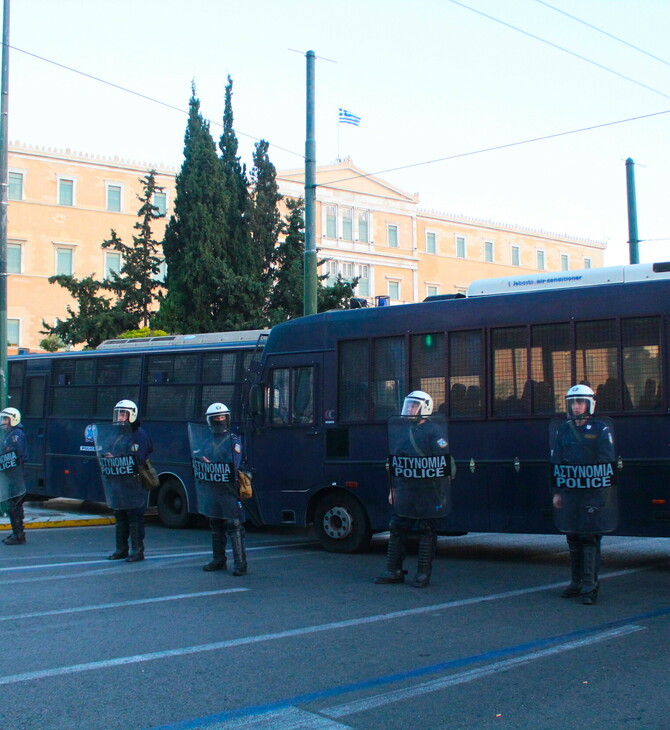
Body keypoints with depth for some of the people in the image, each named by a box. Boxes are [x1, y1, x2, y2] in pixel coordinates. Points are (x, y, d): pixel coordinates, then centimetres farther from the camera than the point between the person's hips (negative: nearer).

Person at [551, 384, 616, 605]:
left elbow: (607, 461, -6)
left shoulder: (601, 429, 0)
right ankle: (576, 581, 19)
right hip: (570, 491, 5)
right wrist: (557, 492, 10)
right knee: (572, 536, 9)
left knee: (589, 536, -8)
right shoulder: (563, 430, 13)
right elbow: (556, 461, 14)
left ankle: (590, 585, -5)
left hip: (594, 490, -5)